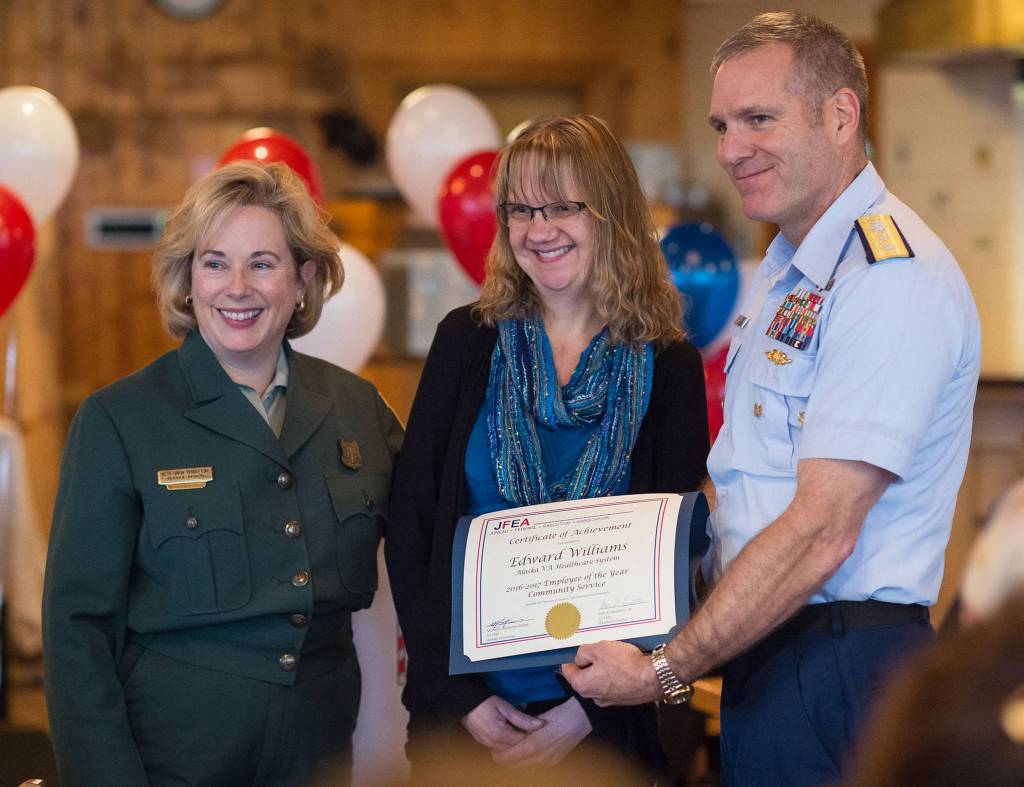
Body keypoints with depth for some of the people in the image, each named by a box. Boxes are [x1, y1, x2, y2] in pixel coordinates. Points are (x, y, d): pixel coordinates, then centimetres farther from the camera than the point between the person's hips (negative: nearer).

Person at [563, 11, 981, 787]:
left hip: (837, 665, -9)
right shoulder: (790, 271, 15)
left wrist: (662, 672, -16)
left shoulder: (891, 278, -17)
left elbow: (820, 534, -21)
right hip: (764, 650, 9)